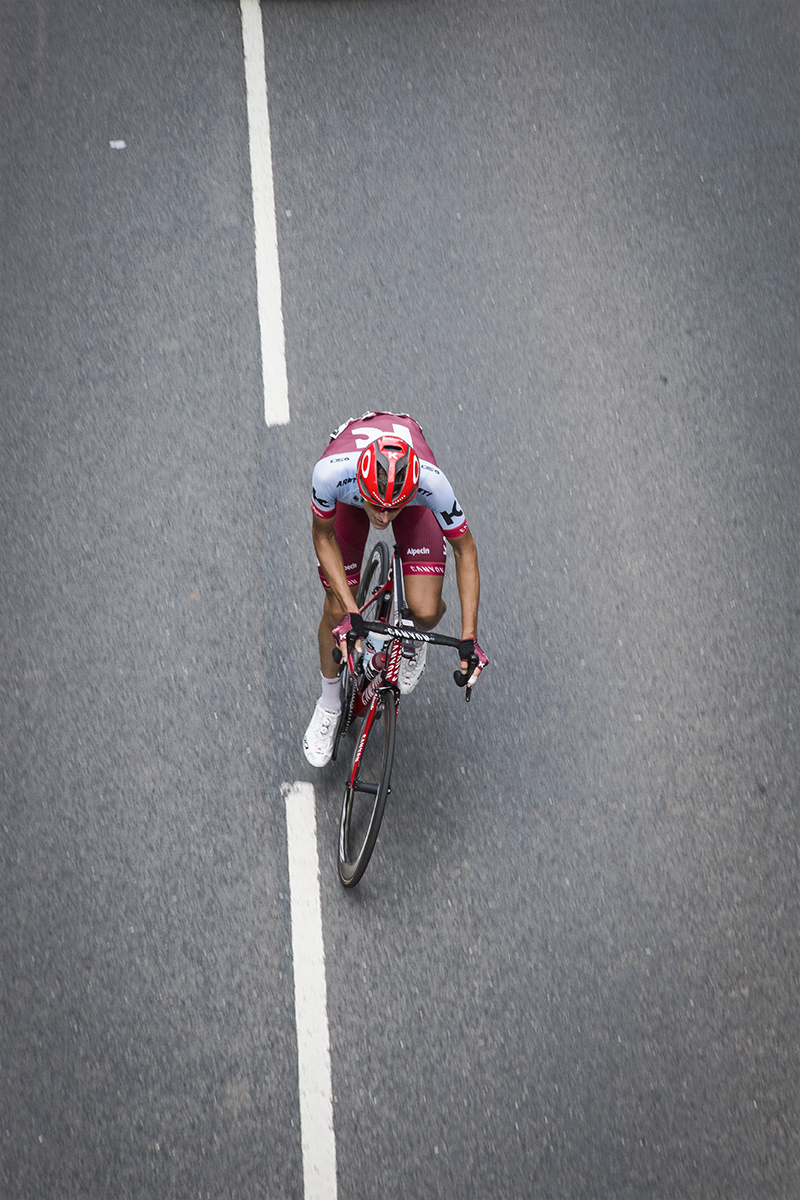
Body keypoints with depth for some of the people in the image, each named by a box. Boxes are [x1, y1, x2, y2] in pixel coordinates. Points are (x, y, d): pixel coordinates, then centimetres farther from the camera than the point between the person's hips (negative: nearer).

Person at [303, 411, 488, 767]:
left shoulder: (431, 481, -42)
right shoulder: (330, 472, -43)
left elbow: (464, 549, -24)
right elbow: (323, 537, -21)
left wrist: (469, 637, -26)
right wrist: (351, 613, -26)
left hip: (412, 492, 0)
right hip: (348, 496, 0)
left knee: (425, 612, -16)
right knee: (336, 611, -3)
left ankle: (413, 642, 23)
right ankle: (329, 703, 27)